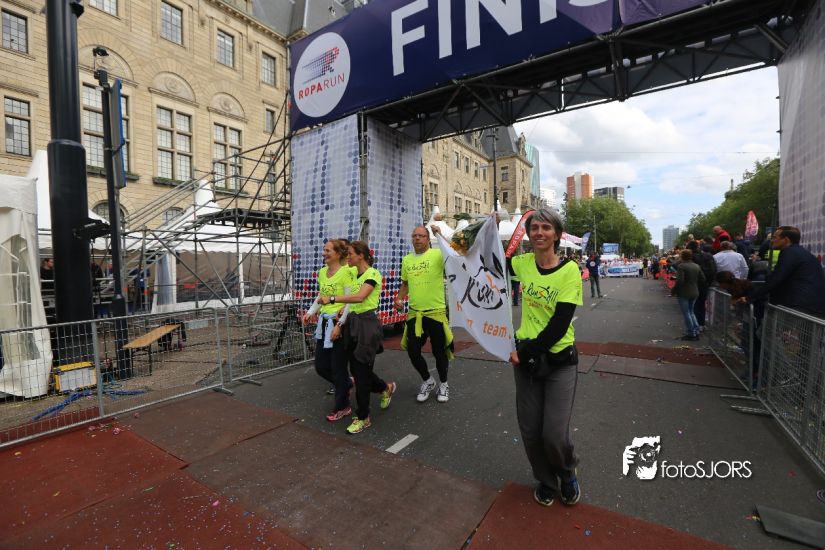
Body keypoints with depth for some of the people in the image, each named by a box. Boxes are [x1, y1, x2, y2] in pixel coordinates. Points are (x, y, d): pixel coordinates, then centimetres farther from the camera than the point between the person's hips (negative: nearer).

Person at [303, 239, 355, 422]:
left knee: (338, 367, 3)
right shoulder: (322, 272, 10)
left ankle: (342, 407, 23)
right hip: (324, 323, 8)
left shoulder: (346, 272, -14)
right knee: (320, 367, 13)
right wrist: (311, 312, 7)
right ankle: (346, 385, 40)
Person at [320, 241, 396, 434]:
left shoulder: (372, 274, -11)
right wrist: (339, 325, 3)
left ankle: (363, 418, 15)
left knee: (361, 370, -2)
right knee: (356, 368, 13)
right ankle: (386, 388, 39)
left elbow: (359, 297, -27)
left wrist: (332, 299, -24)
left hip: (367, 323, -8)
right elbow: (349, 302, 10)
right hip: (352, 323, 8)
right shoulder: (353, 275, 13)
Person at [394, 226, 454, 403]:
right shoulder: (407, 259, 9)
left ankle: (443, 384, 35)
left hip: (436, 312, -4)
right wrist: (399, 299, 4)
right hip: (414, 313, 5)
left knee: (439, 351, 8)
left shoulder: (437, 254, -7)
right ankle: (427, 381, 35)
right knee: (412, 351, 8)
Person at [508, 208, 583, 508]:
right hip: (525, 356, 3)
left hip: (559, 360, -3)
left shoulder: (569, 270, -13)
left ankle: (568, 474, 35)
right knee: (530, 431, 9)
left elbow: (559, 326, -17)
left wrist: (525, 352, -13)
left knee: (554, 435, -3)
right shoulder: (523, 263, -1)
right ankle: (546, 482, 41)